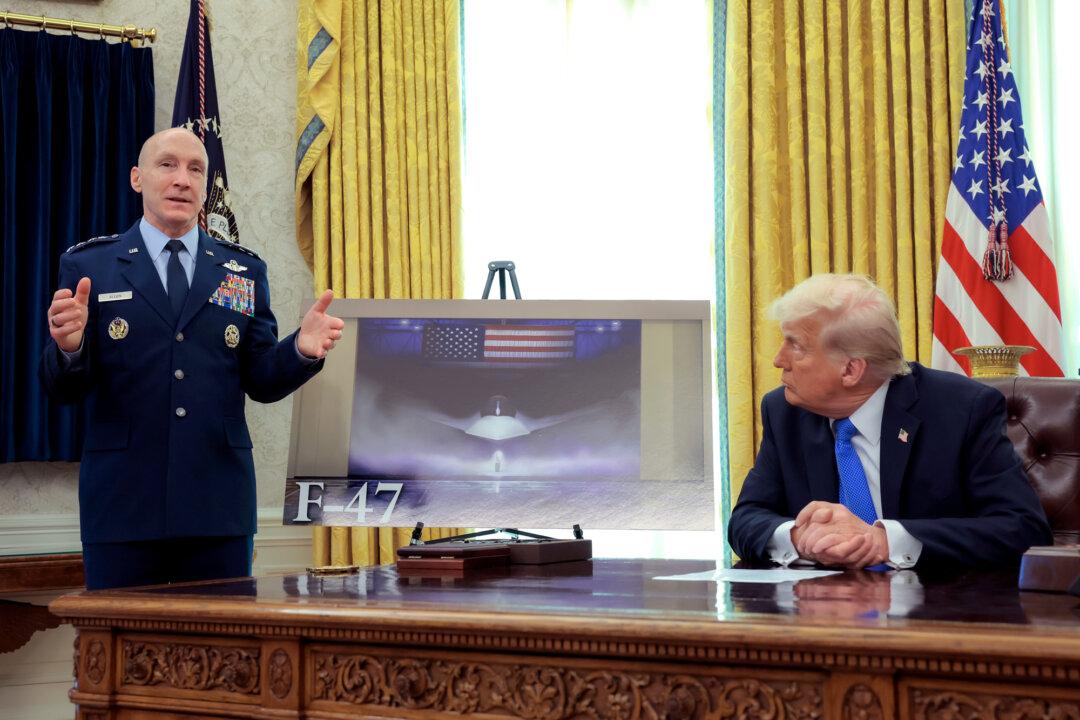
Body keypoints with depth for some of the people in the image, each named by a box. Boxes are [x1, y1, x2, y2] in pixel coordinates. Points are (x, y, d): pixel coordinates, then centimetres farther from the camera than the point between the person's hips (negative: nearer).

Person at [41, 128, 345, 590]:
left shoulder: (244, 271, 12)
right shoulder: (88, 267, 5)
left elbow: (261, 383, 8)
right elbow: (63, 390, 1)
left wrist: (301, 349, -12)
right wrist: (69, 346, -22)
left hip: (219, 502, 2)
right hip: (124, 500, -2)